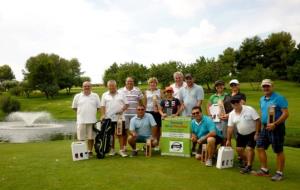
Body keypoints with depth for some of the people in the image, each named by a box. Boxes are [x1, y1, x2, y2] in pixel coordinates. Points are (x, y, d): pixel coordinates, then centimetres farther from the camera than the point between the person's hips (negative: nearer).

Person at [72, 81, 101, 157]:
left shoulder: (95, 96, 7)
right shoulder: (77, 96, 7)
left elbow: (98, 107, 9)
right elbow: (74, 107, 12)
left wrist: (92, 113, 2)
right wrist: (81, 113, 6)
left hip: (92, 120, 0)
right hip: (81, 120, 0)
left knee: (91, 137, 7)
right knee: (81, 138, 3)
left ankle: (90, 151, 19)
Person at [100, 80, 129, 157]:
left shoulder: (121, 94, 7)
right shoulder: (105, 95, 8)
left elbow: (126, 104, 5)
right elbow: (102, 106, 3)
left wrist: (122, 110, -11)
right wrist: (103, 115, -9)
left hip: (120, 118, -1)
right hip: (109, 118, 1)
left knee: (121, 134, 1)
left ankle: (121, 150, 8)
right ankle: (112, 149, 20)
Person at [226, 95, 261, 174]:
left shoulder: (249, 110, -20)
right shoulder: (232, 114, -6)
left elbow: (258, 121, -18)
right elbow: (230, 127, -2)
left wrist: (257, 133, -21)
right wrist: (228, 140, -1)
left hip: (252, 133, -5)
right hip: (241, 134, 5)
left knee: (249, 149, -15)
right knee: (239, 149, 5)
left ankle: (249, 166, -2)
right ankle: (246, 162, 29)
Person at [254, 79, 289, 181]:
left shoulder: (279, 98, -12)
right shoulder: (262, 99, 11)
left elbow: (285, 113, -17)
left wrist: (275, 124, -23)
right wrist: (263, 123, 12)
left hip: (277, 128, -7)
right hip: (265, 127, 8)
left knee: (278, 151, 3)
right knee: (260, 147, 7)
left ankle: (279, 173, 16)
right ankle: (264, 170, 20)